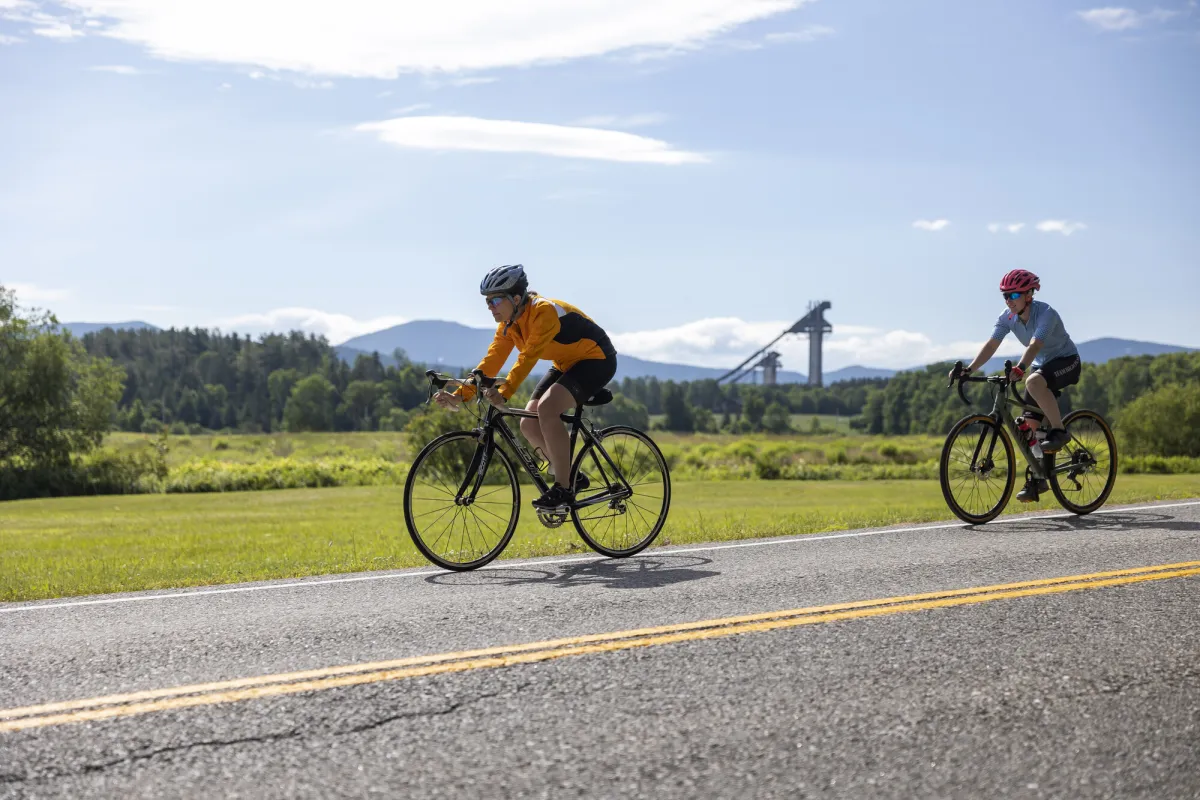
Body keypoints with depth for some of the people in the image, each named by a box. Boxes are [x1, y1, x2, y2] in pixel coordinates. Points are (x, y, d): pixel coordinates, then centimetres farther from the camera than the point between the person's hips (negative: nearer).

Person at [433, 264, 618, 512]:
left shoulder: (544, 312, -29)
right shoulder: (508, 323, -4)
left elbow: (527, 358, -39)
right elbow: (491, 361, -8)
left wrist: (504, 393, -49)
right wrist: (460, 395, -18)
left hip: (596, 359, -9)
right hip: (565, 363, 9)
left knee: (546, 408, -28)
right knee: (529, 425, -4)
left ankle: (562, 489, -19)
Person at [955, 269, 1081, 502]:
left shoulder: (1045, 314, -27)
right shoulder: (1008, 317, -8)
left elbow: (1034, 346, -42)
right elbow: (991, 345, -16)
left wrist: (1019, 368, -59)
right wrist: (968, 370, -30)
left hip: (1066, 362, -7)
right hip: (1041, 366, 7)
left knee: (1034, 382, -39)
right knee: (1029, 425, -2)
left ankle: (1059, 431, -25)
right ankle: (1037, 479, 7)